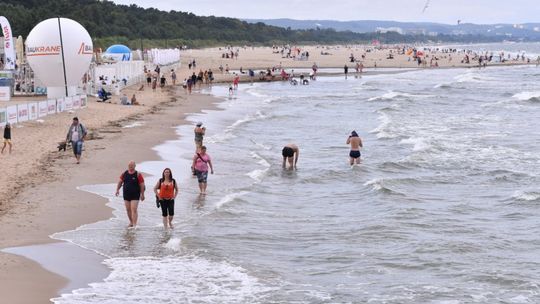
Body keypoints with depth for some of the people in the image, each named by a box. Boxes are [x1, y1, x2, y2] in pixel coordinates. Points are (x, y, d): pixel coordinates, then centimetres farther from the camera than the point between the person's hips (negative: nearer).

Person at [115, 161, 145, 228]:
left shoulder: (138, 175, -8)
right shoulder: (124, 173, 5)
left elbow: (142, 185, -7)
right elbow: (120, 182, 15)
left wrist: (142, 195, -9)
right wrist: (117, 189, 6)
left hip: (135, 196, -5)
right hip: (126, 195, 5)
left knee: (134, 210, -12)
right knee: (128, 210, 12)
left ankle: (134, 224, -13)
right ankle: (131, 223, 28)